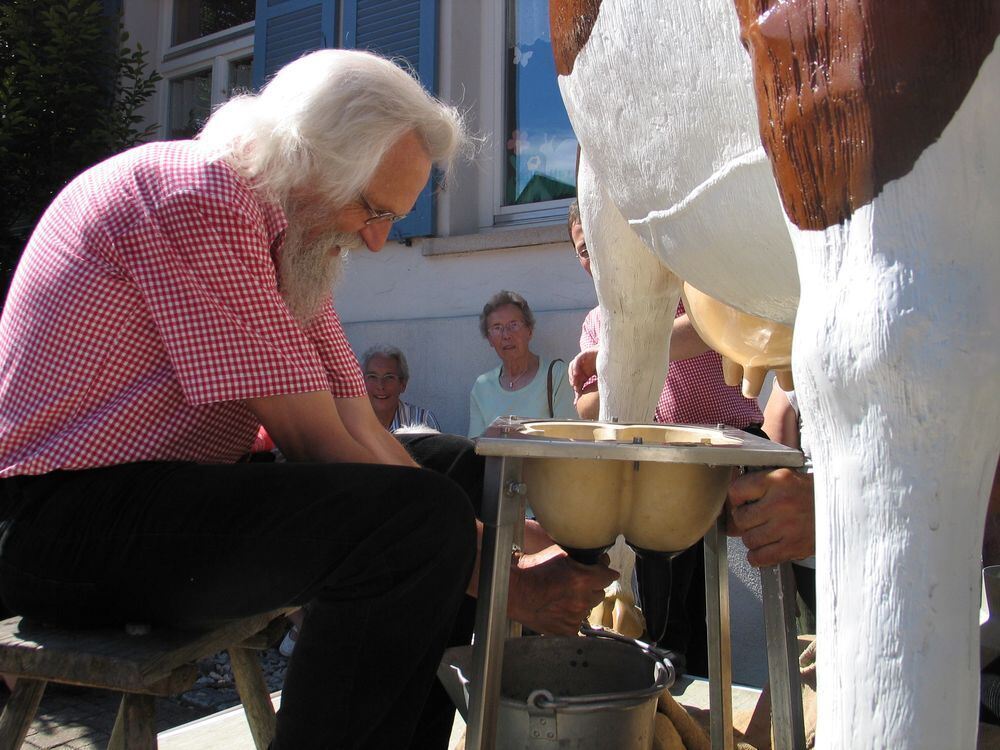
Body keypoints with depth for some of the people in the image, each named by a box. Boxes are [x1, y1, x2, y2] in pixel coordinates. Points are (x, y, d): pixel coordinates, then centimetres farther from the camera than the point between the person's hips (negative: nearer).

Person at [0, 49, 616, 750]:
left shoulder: (294, 231, 11)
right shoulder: (201, 198, -18)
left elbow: (363, 433, 4)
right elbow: (320, 445, -22)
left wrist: (491, 544, -7)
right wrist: (502, 576, -17)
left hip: (177, 482, 10)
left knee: (459, 466, 7)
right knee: (420, 516, -30)